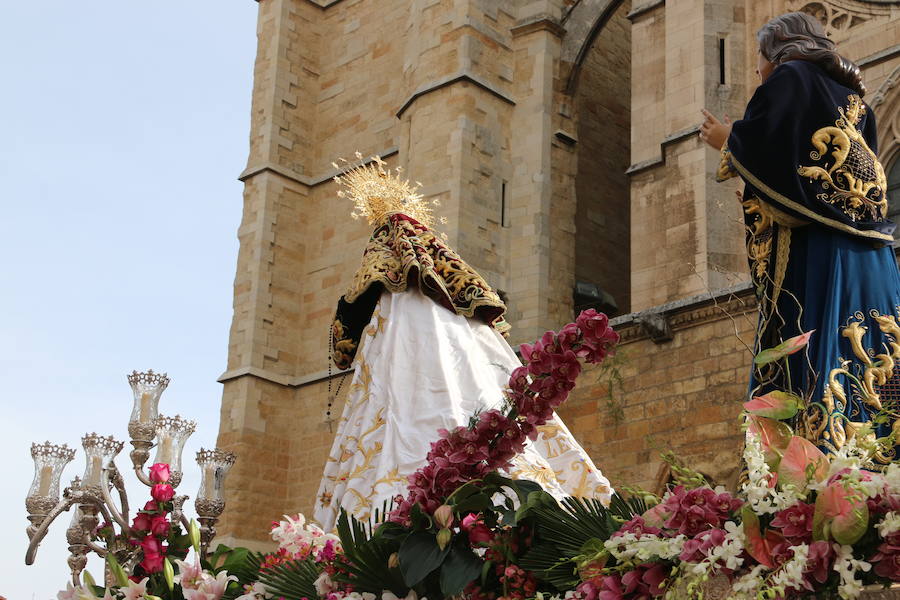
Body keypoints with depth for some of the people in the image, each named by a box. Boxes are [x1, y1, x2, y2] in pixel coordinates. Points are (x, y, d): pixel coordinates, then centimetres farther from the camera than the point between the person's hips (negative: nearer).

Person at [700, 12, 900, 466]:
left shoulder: (789, 78, 2)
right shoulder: (849, 95, 24)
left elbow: (757, 148, -10)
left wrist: (726, 139, 13)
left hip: (813, 248, -8)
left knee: (811, 359, -13)